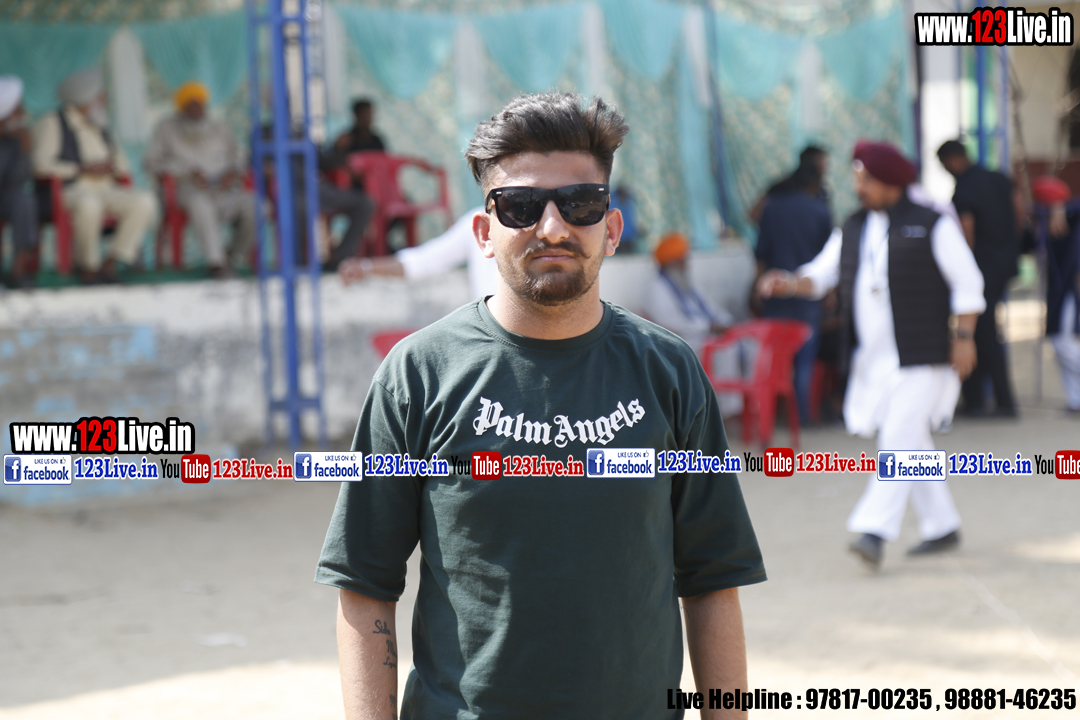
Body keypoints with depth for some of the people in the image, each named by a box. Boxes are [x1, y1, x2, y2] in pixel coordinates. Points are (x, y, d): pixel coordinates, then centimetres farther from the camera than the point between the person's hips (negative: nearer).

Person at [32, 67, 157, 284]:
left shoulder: (98, 128, 24)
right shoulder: (51, 124, 3)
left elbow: (124, 167, 24)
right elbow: (42, 167, -10)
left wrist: (111, 166, 0)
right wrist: (84, 170, -12)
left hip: (107, 191, 6)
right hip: (71, 191, -6)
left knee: (145, 201, -23)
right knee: (89, 205, -42)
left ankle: (111, 263, -20)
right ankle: (88, 265, -20)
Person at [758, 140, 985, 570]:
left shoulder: (931, 226, -4)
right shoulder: (852, 230, 14)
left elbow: (967, 282, -2)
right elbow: (821, 274, 10)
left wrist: (964, 337, -8)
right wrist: (790, 283, -10)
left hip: (920, 358, -6)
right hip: (872, 360, 6)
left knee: (899, 442, -15)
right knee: (910, 445, 11)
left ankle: (874, 531, -22)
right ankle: (942, 526, 22)